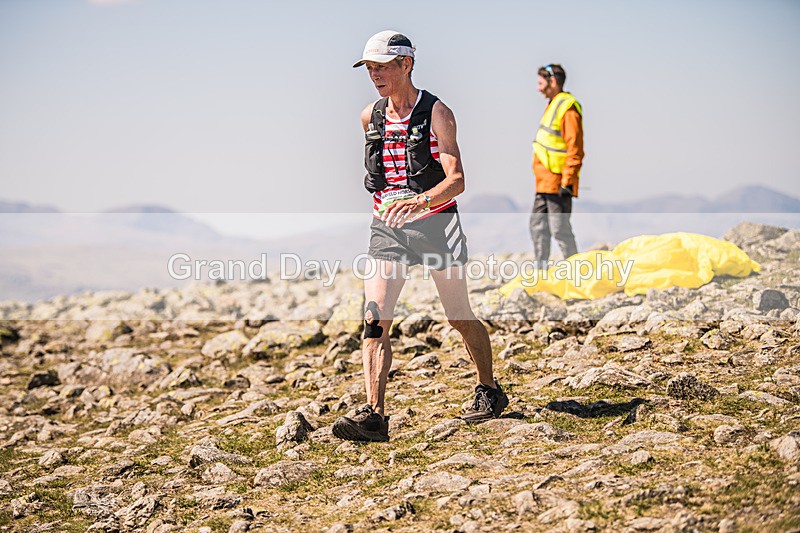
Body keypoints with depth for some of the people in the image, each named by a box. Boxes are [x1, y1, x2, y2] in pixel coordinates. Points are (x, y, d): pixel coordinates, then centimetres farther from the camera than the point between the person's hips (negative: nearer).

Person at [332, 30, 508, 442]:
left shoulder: (436, 113, -10)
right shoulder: (369, 117, 7)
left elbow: (457, 180, -19)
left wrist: (420, 201, -35)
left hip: (435, 221, -4)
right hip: (387, 227, 4)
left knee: (459, 319, 8)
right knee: (374, 321, -10)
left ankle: (489, 393, 28)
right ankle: (373, 415, -13)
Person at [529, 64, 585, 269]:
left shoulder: (568, 108, -14)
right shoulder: (553, 105, 17)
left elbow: (575, 149, -19)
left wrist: (567, 182, -22)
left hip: (558, 183, -10)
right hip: (544, 183, 10)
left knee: (560, 229, -6)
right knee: (538, 227, 12)